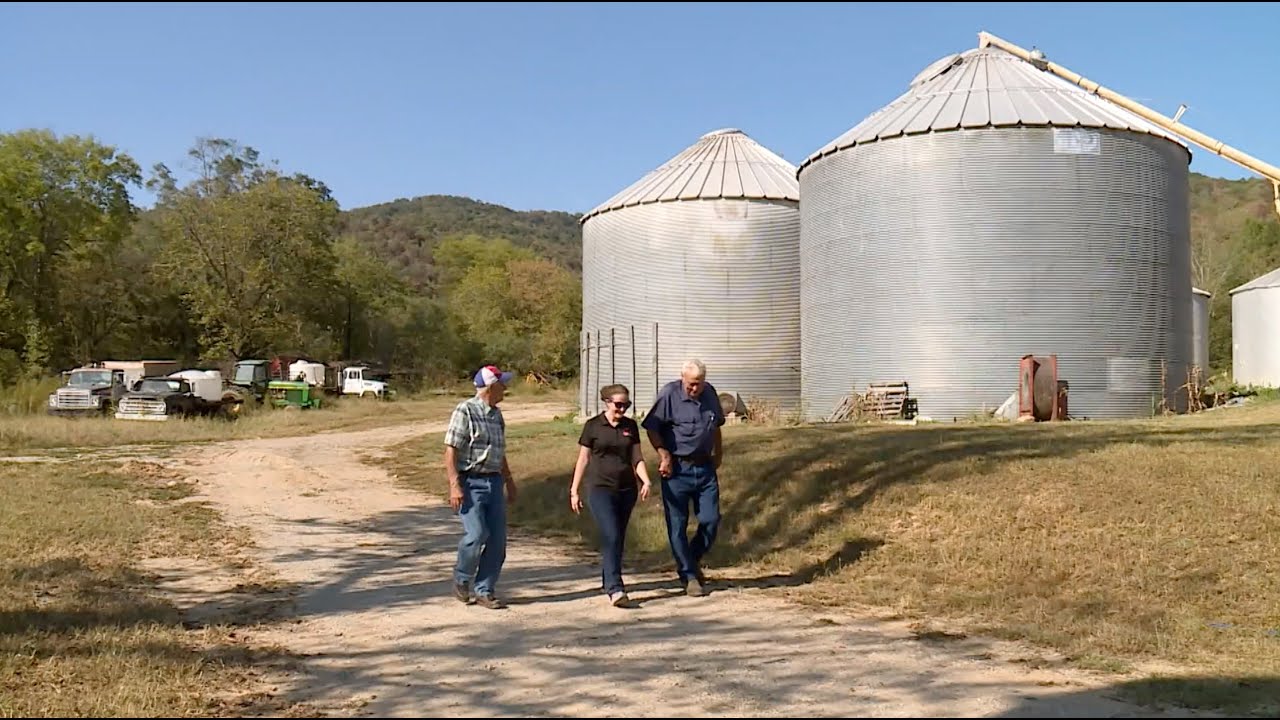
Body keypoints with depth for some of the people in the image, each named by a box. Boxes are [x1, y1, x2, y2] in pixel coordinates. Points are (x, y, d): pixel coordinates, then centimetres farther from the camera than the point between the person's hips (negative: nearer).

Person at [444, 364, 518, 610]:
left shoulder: (496, 414, 15)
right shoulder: (465, 411, -8)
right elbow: (450, 450, -12)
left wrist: (509, 481, 25)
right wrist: (454, 486, -19)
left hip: (493, 482, 7)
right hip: (470, 482, -7)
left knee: (497, 539, 2)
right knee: (476, 534, -15)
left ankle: (484, 591, 12)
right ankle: (461, 581, 9)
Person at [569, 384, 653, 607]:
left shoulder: (630, 426, 9)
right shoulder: (593, 426, -1)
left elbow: (637, 458, 9)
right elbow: (583, 459, 3)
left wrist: (645, 480, -8)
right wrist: (574, 490, 4)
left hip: (627, 489, 5)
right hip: (600, 489, -4)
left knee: (618, 538, 11)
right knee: (611, 536, -16)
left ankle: (607, 582, 28)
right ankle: (615, 589, -21)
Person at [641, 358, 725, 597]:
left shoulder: (710, 393, 7)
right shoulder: (669, 395, -10)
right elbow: (652, 428, -8)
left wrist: (717, 457, 17)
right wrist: (664, 455, -15)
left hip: (704, 467, 5)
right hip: (677, 469, -4)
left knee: (711, 520, 2)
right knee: (678, 524, 1)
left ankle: (693, 559, 27)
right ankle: (688, 575, 13)